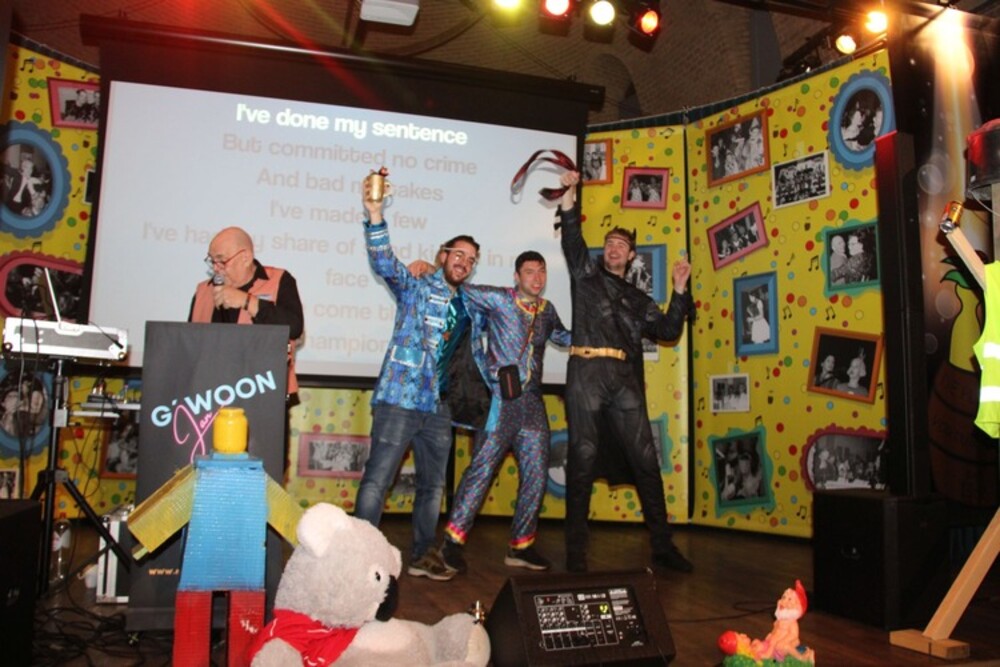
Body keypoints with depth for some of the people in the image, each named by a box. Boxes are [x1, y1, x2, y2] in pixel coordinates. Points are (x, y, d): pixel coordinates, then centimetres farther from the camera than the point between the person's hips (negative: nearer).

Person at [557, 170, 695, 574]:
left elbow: (668, 331, 15)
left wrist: (679, 290, 8)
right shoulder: (586, 274, 18)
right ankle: (576, 549, 2)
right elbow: (571, 236, 6)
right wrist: (569, 193, -3)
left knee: (645, 459, 1)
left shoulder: (638, 299, 24)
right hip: (587, 373, -3)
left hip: (625, 379, 3)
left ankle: (662, 545, 10)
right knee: (583, 458, -4)